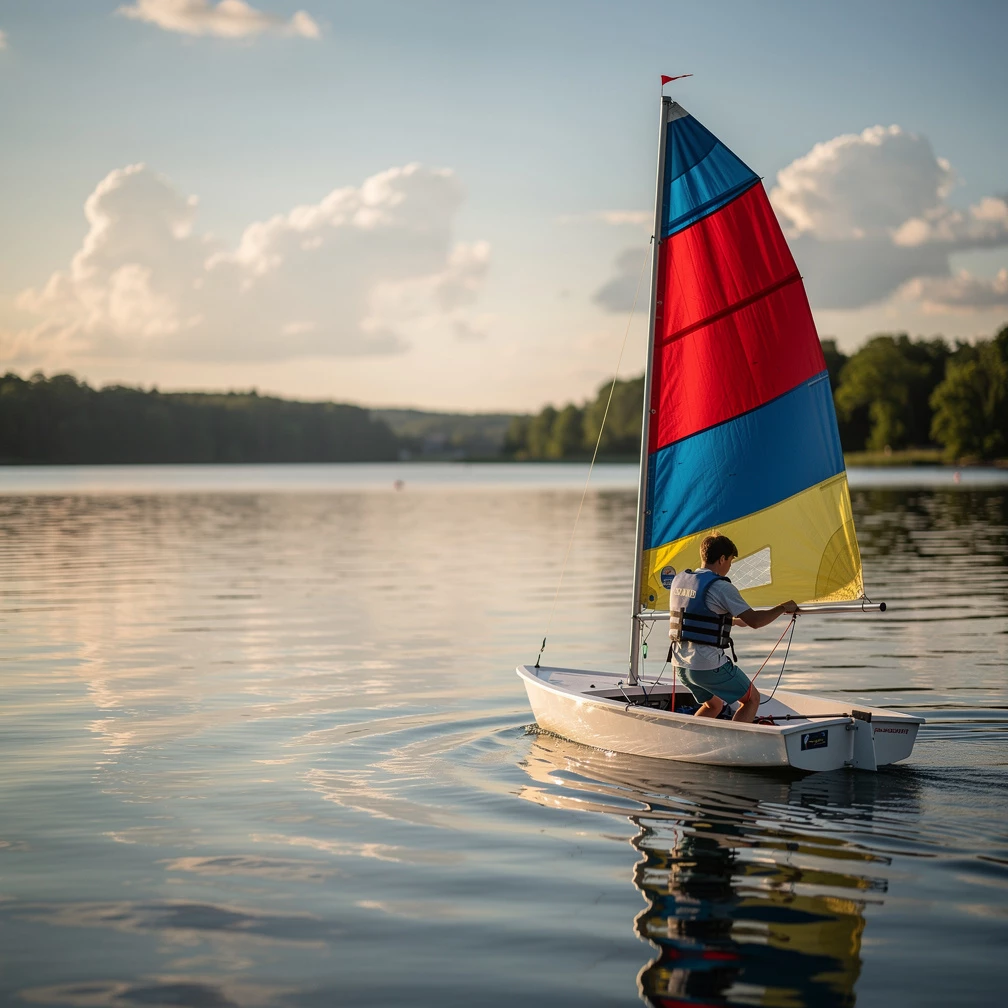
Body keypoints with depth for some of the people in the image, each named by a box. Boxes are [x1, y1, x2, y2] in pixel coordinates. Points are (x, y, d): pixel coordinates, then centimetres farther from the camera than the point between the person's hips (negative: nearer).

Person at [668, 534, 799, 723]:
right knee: (752, 699, 13)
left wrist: (733, 620, 34)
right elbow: (754, 621, -14)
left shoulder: (679, 580, 9)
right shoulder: (721, 587, -14)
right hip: (709, 665, -7)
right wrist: (783, 608, 2)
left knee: (713, 705, 28)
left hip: (680, 664, 7)